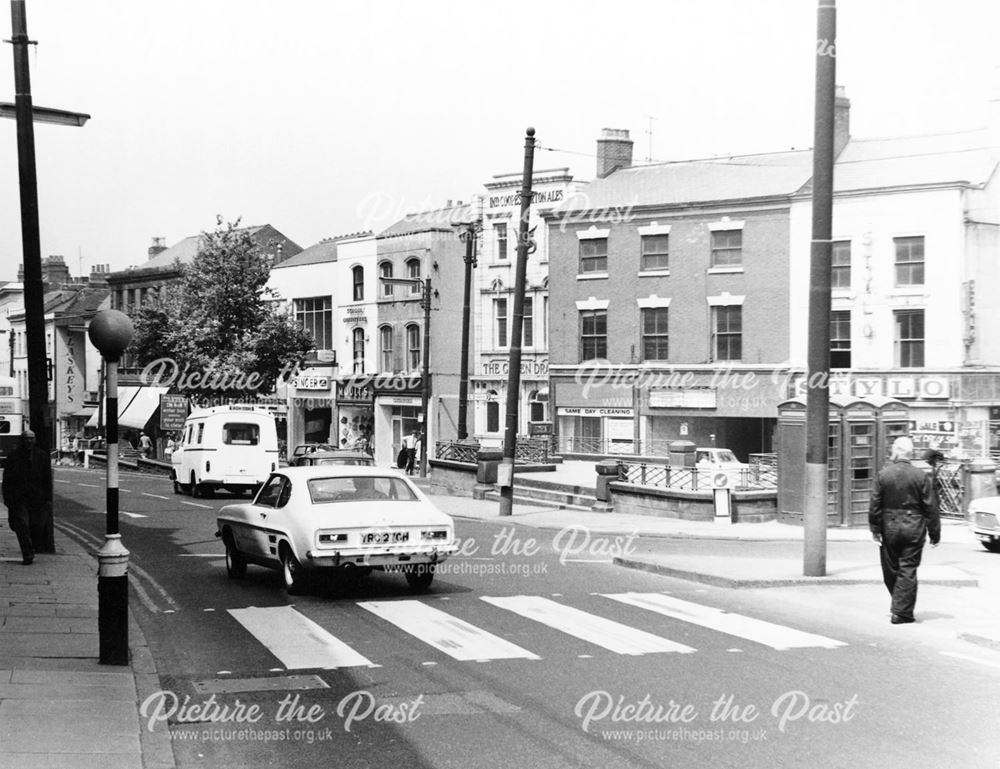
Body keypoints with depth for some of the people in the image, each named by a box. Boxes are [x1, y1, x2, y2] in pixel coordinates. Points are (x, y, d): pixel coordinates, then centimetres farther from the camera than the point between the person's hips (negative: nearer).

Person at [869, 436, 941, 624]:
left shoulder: (883, 475, -4)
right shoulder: (921, 476, -6)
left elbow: (875, 505, -3)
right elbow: (931, 508, -4)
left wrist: (875, 529, 4)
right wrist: (935, 533, 4)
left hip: (889, 527, 1)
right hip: (914, 529, -1)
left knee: (890, 570, 15)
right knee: (908, 571, 2)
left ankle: (899, 607, 26)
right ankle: (902, 612, -1)